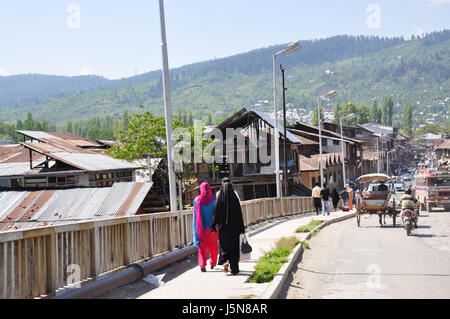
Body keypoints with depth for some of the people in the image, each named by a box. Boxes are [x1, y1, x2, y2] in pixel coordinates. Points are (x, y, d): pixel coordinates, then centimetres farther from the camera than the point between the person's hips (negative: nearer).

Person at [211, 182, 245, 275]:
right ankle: (234, 269, 7)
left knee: (224, 246, 16)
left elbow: (216, 214, -6)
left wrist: (213, 227, 0)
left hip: (223, 227, 0)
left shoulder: (220, 199, -4)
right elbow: (239, 214, -5)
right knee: (234, 248, 7)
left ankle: (225, 261, -9)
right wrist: (241, 229, 0)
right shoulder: (235, 199, -5)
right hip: (234, 227, 0)